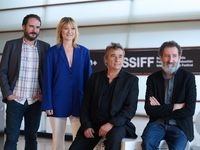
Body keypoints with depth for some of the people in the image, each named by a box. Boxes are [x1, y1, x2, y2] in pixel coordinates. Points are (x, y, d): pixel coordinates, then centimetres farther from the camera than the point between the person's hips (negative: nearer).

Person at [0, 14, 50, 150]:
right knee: (11, 138, -1)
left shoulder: (45, 47, 7)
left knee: (32, 138, 8)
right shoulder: (11, 45, 4)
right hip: (15, 100, -1)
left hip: (35, 101, 1)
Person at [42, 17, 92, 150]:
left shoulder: (84, 52, 8)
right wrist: (47, 104, -5)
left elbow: (88, 78, 9)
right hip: (58, 103, -1)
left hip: (78, 102, 1)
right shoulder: (52, 52, 3)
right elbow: (47, 79, 1)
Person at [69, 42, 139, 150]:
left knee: (114, 137, -37)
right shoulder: (95, 77, 14)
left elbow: (131, 108, -4)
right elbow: (85, 105, 12)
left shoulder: (131, 80, 6)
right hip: (94, 124, 3)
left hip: (117, 125, -3)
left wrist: (111, 124, -17)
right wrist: (86, 126, -3)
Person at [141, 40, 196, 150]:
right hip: (157, 124, 1)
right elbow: (149, 109, -2)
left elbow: (190, 110, -6)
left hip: (179, 126, -1)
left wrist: (160, 109, -5)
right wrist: (174, 107, -10)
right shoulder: (153, 79, 7)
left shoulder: (188, 77, 2)